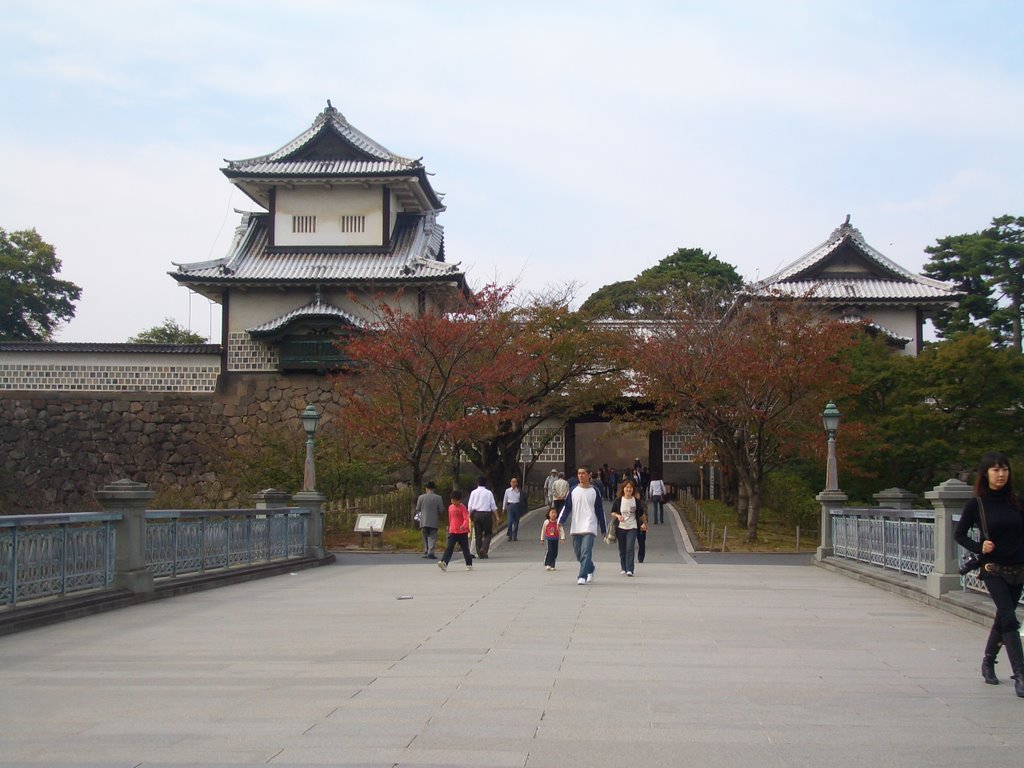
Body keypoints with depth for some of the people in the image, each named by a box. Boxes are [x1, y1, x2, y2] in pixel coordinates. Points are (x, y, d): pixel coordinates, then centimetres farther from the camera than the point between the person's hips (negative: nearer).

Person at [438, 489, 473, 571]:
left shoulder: (462, 507, -8)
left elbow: (466, 518, -19)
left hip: (462, 532, -4)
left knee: (465, 549, 5)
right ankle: (444, 563, -20)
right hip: (452, 532, 4)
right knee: (449, 548, -9)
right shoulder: (450, 507, 10)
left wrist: (464, 526, -37)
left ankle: (469, 565, 17)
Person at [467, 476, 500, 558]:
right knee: (488, 533, 9)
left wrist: (470, 516, 12)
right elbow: (493, 506, 1)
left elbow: (470, 506, 4)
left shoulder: (474, 492, 4)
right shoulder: (489, 493, 0)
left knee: (478, 534, 8)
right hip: (486, 514, -2)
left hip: (476, 514, 2)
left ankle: (479, 553, 9)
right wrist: (496, 517, 5)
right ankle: (484, 549, -11)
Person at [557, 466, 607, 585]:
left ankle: (582, 576, -16)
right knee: (577, 552, 10)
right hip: (576, 527, 3)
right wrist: (561, 521, -9)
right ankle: (590, 570, 33)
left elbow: (600, 510, 7)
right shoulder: (573, 490, 8)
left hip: (589, 527, -3)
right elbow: (567, 507, 6)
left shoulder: (594, 491, 3)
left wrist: (604, 529, 8)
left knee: (586, 552, -16)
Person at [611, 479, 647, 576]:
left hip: (632, 528, -2)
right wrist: (618, 516, -14)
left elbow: (642, 514, 14)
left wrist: (645, 523, 24)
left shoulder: (637, 501, 1)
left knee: (630, 549, -14)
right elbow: (612, 512, 6)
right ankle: (623, 568, 26)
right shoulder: (618, 501, 1)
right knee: (622, 550, 9)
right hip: (620, 527, 2)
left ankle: (630, 570, -16)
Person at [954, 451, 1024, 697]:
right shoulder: (976, 504, -5)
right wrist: (979, 547, -13)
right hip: (993, 569, -4)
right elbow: (959, 534, 3)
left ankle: (988, 661, 37)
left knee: (1003, 618, 15)